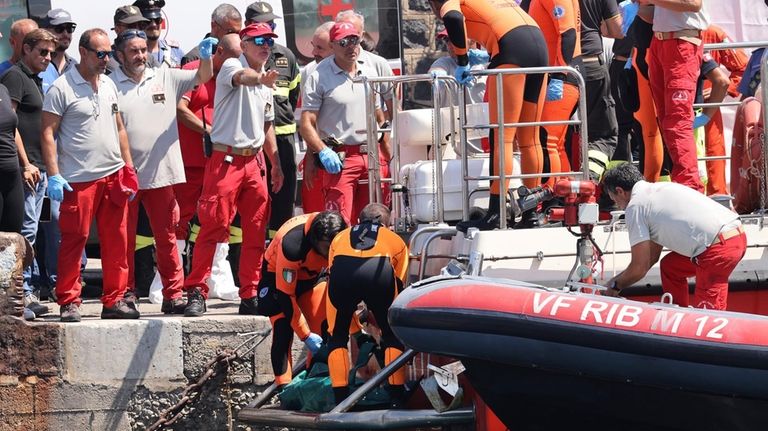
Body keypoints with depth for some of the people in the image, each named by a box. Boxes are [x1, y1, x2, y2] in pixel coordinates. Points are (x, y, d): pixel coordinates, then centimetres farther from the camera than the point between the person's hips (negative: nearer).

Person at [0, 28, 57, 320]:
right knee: (26, 230, -12)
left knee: (29, 232, 10)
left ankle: (26, 295, 12)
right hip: (24, 168, -9)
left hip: (37, 168, 9)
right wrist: (26, 163, -19)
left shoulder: (34, 80, 21)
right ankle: (23, 293, -13)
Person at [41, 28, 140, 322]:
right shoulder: (62, 88, -6)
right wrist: (53, 175, -14)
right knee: (74, 240, -3)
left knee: (116, 241, 6)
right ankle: (69, 303, 4)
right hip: (78, 179, -6)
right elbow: (48, 133, -7)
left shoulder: (109, 85, 14)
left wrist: (128, 166, 15)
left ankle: (114, 300, 13)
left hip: (113, 176, 6)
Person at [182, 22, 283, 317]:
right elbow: (242, 77, -32)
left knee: (256, 232, 6)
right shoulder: (232, 66, -6)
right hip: (226, 159, -7)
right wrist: (260, 78, -54)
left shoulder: (265, 82, 17)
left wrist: (275, 165, 23)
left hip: (255, 160, 7)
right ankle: (196, 292, -10)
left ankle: (250, 295, 12)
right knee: (213, 227, -11)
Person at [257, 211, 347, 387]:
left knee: (324, 330, -7)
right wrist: (306, 336, -27)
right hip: (278, 277, -5)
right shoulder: (292, 245, -40)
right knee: (283, 332, -18)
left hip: (312, 277, 5)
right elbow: (285, 295, -31)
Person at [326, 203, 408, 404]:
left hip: (341, 269, 1)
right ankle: (397, 398, 13)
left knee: (337, 337, 20)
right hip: (381, 271, -1)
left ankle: (341, 401, 12)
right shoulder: (395, 239, 38)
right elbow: (400, 285, 37)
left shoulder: (340, 237, 41)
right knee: (393, 337, 19)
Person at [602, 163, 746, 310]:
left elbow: (640, 268, 2)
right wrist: (619, 279, 36)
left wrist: (616, 286, 20)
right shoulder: (660, 188, 28)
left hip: (719, 248, -9)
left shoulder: (635, 206, 0)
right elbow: (653, 255, 33)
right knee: (669, 266, 26)